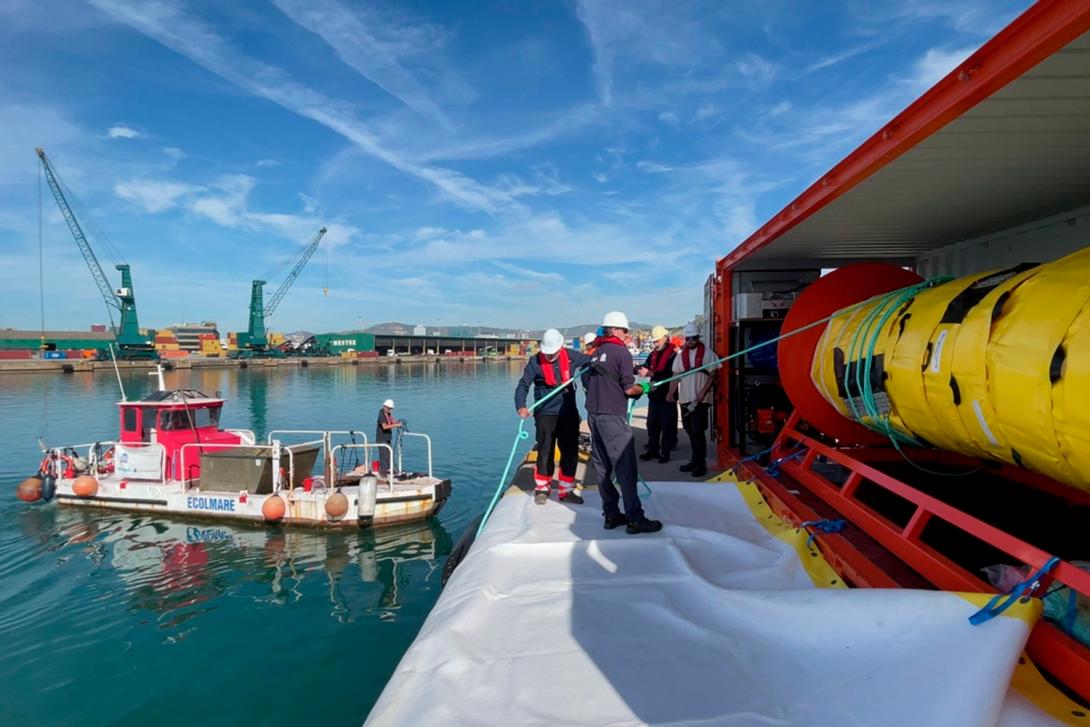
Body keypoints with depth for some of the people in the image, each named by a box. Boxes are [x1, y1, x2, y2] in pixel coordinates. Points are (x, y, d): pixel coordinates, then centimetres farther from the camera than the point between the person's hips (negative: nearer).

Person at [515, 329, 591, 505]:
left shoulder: (570, 356, -1)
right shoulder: (535, 362, -8)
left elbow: (591, 360, 11)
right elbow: (523, 385, -8)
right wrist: (521, 406, -23)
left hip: (569, 413, 3)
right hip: (546, 414, -3)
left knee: (571, 452, 9)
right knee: (545, 453, 3)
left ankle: (566, 490, 23)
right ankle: (542, 489, 21)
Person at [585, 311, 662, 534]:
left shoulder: (597, 353, 15)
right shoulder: (621, 352, -8)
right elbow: (629, 389, -12)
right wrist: (643, 388, 8)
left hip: (594, 414, 8)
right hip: (613, 416, -8)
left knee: (603, 467, 10)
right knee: (625, 467, -6)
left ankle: (611, 514, 16)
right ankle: (635, 519, -4)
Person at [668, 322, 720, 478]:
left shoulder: (707, 353, -3)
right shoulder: (681, 355, 10)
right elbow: (676, 376, 8)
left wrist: (703, 391, -15)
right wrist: (671, 393, -6)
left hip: (700, 399, -5)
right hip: (685, 399, 5)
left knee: (698, 431, -7)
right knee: (690, 431, 11)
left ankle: (700, 464, 0)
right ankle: (695, 460, 22)